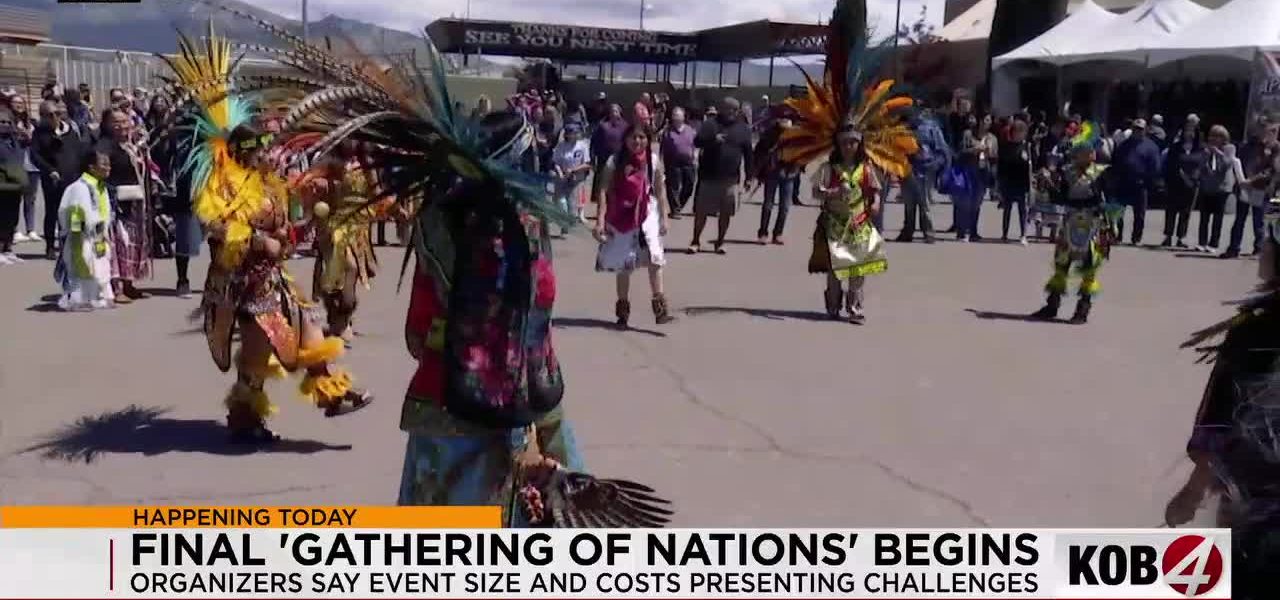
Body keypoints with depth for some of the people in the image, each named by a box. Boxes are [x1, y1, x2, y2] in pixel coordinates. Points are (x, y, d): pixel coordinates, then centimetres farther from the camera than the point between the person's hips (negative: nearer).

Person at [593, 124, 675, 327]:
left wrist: (664, 217, 3)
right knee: (623, 264, 10)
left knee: (654, 258, -17)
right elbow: (604, 191, -6)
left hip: (647, 214, 0)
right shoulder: (614, 162, -4)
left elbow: (660, 190, 5)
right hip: (621, 217, 0)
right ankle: (623, 310, 22)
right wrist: (600, 219, -13)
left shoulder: (653, 160, 0)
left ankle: (660, 308, -17)